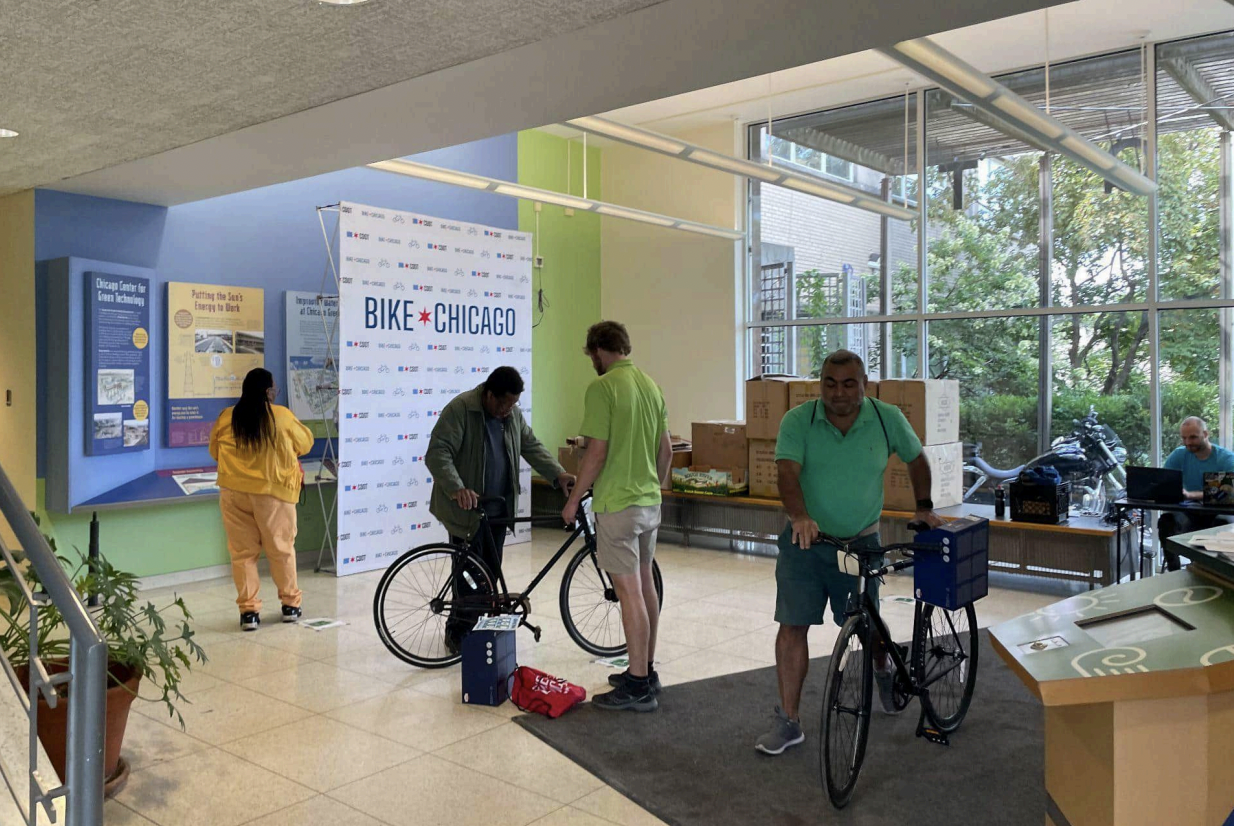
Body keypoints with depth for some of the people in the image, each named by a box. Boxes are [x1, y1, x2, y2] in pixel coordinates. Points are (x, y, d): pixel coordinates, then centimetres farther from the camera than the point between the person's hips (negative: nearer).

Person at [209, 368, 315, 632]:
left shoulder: (226, 418, 2)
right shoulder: (282, 416, -5)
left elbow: (215, 452, 16)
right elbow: (305, 444, 9)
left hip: (233, 492, 2)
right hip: (273, 492, -2)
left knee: (243, 552, 9)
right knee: (281, 550, 12)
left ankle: (248, 610, 9)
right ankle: (290, 604, 23)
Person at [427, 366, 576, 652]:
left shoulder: (513, 414, 7)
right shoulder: (460, 409, -15)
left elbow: (531, 446, 13)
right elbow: (437, 453, -21)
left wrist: (558, 474, -2)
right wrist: (457, 488, -36)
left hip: (498, 507, 6)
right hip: (466, 507, -6)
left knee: (492, 572, 9)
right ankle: (459, 633, 10)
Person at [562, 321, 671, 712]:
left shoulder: (602, 388, -15)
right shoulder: (650, 384, 9)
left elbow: (597, 452, -19)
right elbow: (666, 449, 13)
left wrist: (574, 500, -8)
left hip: (617, 504, -8)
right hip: (649, 501, 8)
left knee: (629, 591, -4)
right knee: (645, 584, 16)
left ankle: (638, 687, 1)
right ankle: (646, 671, 27)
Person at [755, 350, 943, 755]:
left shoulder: (887, 418, -5)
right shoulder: (798, 420, -11)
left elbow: (916, 459, 12)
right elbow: (787, 472, -24)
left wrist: (924, 507, 9)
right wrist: (799, 516, -40)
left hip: (860, 542, 1)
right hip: (806, 540, -1)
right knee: (793, 626, -3)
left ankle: (882, 670, 49)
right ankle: (788, 720, 8)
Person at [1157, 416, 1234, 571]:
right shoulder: (1178, 455, 4)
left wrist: (1191, 494, -35)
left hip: (1218, 513, -2)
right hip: (1189, 513, 2)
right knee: (1166, 520, -29)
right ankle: (1174, 570, -17)